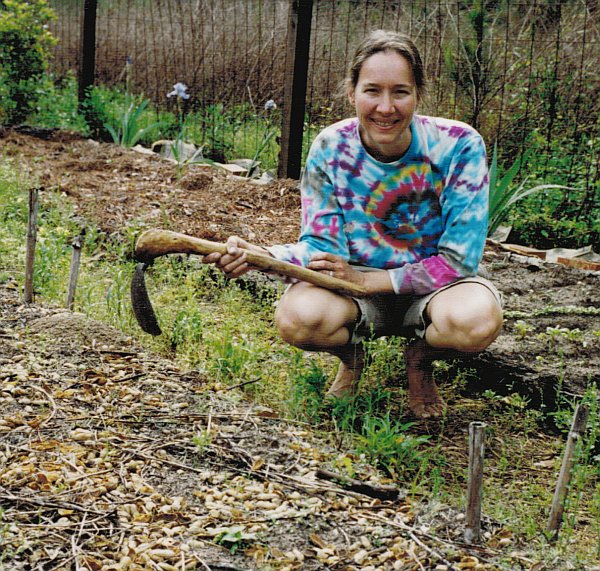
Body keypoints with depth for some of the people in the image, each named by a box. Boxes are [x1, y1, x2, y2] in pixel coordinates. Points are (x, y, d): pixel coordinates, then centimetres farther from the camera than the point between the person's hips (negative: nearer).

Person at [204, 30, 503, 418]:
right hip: (358, 294, 1)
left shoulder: (459, 146, -18)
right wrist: (260, 256, -33)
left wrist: (365, 280, -21)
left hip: (433, 286, -1)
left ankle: (421, 360, 3)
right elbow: (323, 246, -12)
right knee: (297, 317, -31)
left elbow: (459, 258, -18)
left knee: (477, 320, -36)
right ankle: (351, 357, 8)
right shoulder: (330, 149, -11)